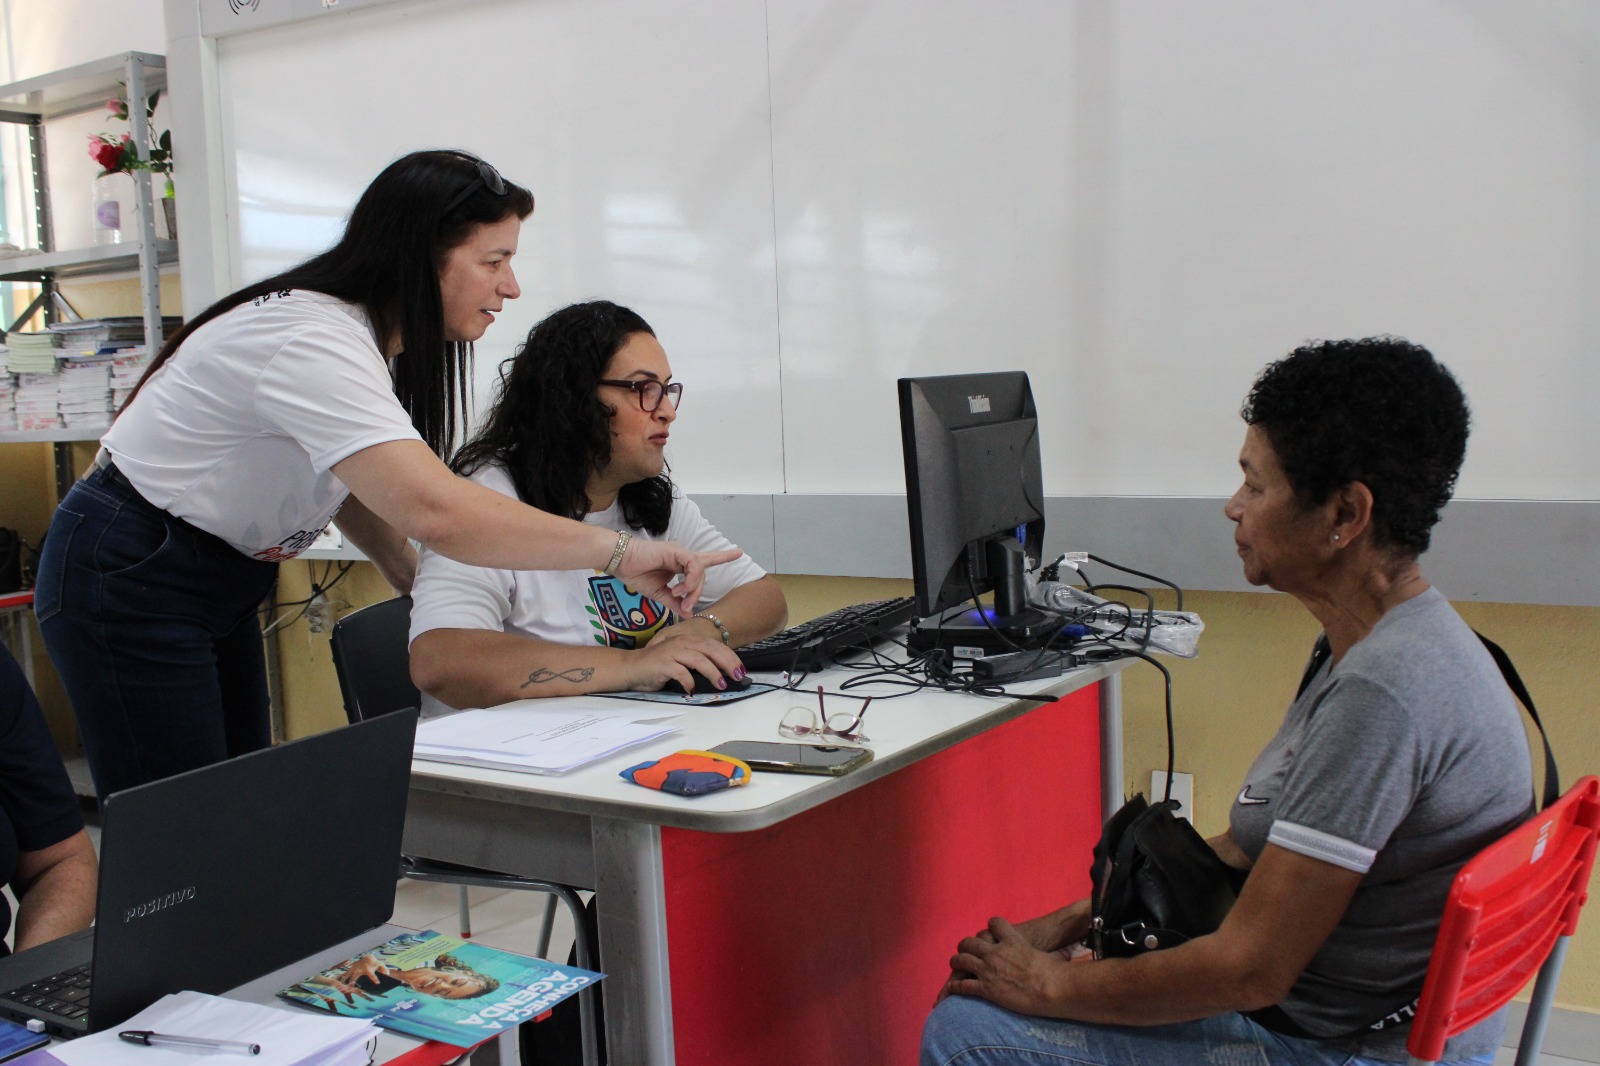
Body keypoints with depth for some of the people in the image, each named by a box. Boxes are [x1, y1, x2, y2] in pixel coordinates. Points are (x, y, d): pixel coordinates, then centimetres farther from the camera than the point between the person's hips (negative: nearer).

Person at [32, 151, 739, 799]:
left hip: (218, 581, 9)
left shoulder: (364, 338, 1)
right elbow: (435, 512, -42)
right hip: (128, 580, -9)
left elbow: (347, 479, 11)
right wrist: (616, 551, -38)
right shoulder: (313, 342, -30)